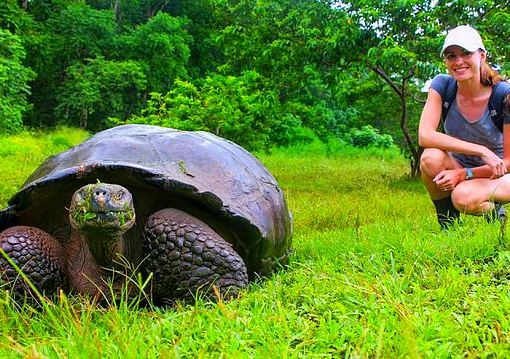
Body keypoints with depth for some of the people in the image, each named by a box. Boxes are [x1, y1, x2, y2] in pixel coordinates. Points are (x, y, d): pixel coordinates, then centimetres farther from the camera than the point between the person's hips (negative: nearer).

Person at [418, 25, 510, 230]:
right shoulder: (442, 86, -12)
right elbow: (424, 136, -26)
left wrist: (464, 174, -27)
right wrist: (481, 150, -32)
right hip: (457, 169, 3)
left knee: (463, 197, -36)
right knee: (431, 158, -31)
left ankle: (494, 211, 1)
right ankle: (448, 227, -11)